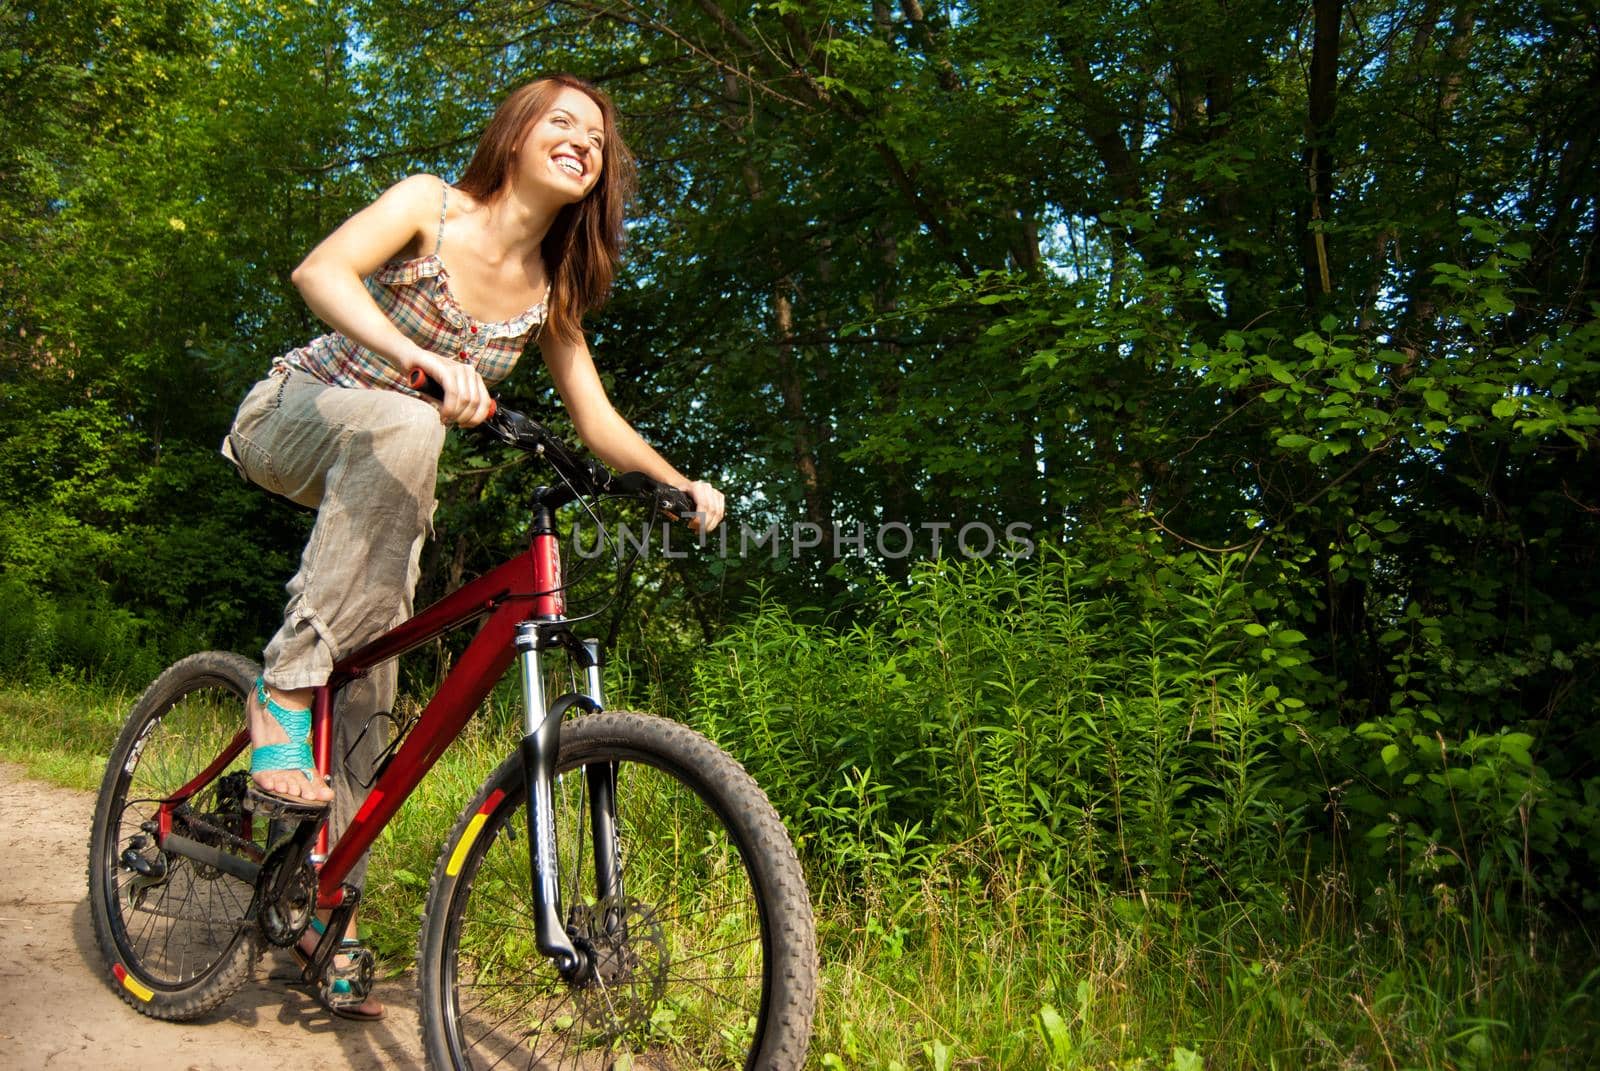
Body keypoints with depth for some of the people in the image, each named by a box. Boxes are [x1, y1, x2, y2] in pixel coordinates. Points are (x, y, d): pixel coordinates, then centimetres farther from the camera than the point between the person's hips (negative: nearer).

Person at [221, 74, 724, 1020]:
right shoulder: (432, 204, -14)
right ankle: (286, 687, -34)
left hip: (385, 482, 5)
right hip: (290, 419, -4)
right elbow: (320, 272, -31)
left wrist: (680, 484, -21)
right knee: (404, 426, -40)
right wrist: (421, 358, -49)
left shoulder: (551, 293, -1)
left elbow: (600, 424, -3)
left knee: (370, 687, -6)